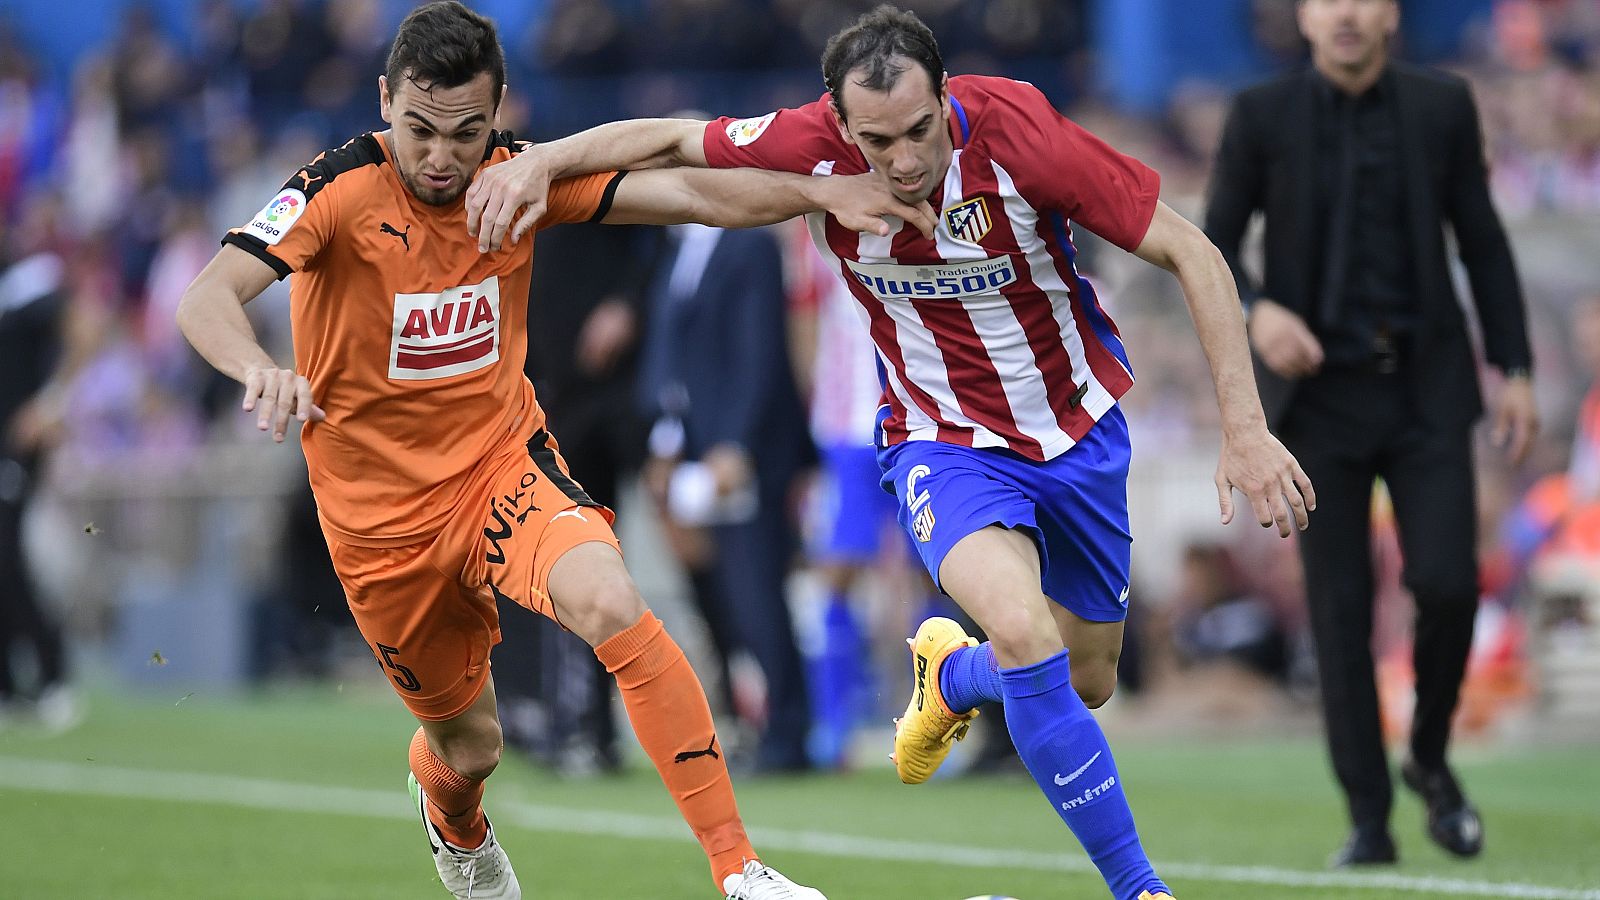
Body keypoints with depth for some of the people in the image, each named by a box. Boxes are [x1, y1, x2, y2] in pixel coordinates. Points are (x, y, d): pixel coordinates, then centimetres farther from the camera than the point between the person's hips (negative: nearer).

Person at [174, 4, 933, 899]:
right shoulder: (340, 189, -19)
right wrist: (258, 367, -52)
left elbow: (688, 193, -9)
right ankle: (455, 823, 54)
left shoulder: (520, 175, -7)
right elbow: (206, 301, -31)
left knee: (614, 605, -30)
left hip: (504, 463, 2)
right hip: (383, 514, -1)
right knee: (469, 745, 12)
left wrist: (821, 190, -23)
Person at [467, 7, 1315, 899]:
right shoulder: (816, 147, -22)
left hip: (1079, 431, 1)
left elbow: (1193, 255, -21)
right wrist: (538, 164, -18)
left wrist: (1245, 429, -25)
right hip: (945, 445, -1)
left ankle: (951, 676, 48)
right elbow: (672, 138, -3)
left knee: (1087, 682, 12)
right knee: (1022, 629, -29)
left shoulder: (1019, 133, -27)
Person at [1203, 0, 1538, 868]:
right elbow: (1211, 249, 1)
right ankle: (1368, 820, 7)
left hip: (1427, 386, 1)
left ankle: (1431, 759, 16)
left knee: (1447, 584, -11)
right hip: (1321, 394, -1)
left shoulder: (1441, 106, 1)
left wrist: (1515, 370, 3)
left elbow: (1482, 242, 7)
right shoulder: (1262, 116, -3)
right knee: (1340, 610, -2)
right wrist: (1254, 312, -20)